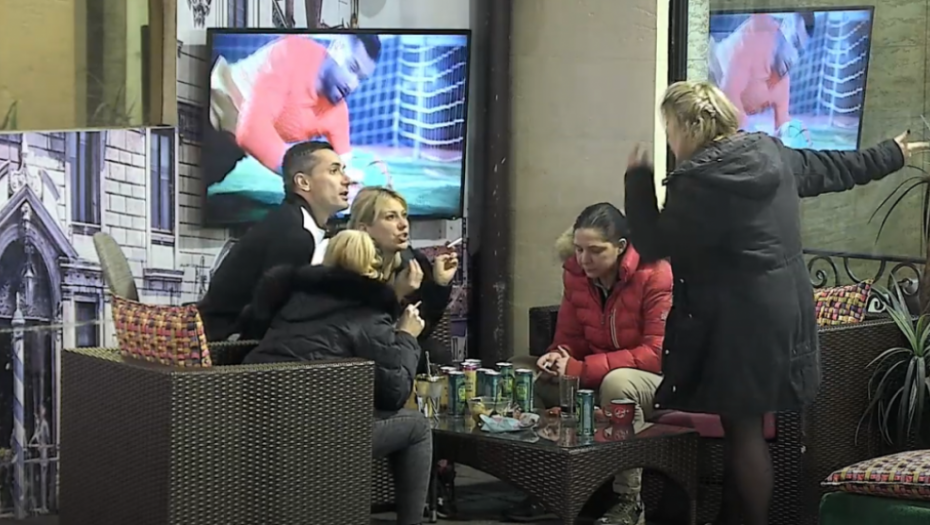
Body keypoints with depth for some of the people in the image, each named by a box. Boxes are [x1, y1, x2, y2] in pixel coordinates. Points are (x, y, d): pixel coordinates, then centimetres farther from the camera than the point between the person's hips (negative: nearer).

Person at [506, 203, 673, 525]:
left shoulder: (655, 274, -20)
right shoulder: (575, 273, -1)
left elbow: (658, 352, -24)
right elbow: (570, 338, 10)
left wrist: (580, 368, -28)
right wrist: (559, 357, -17)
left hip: (659, 380, -7)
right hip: (596, 378, 7)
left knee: (617, 382, -39)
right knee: (521, 373, -7)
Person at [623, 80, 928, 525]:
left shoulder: (697, 182, -19)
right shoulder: (772, 154, 5)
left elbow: (653, 247, -11)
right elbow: (833, 168, 20)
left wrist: (638, 179, -2)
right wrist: (892, 154, 37)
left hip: (739, 322, -8)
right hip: (784, 313, 8)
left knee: (742, 427, 1)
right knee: (742, 423, 15)